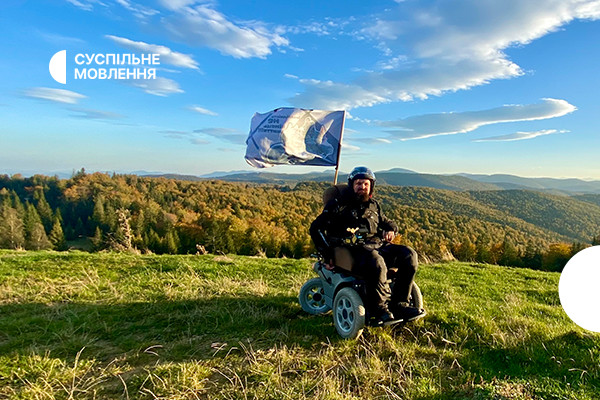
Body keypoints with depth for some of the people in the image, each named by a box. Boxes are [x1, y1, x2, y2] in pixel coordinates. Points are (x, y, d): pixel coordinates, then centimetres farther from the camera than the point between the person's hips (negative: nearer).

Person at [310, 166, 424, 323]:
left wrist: (391, 230, 12)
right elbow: (316, 228, 2)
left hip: (378, 245, 7)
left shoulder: (374, 205, 24)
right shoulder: (340, 204, 6)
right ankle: (380, 308, -20)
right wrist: (327, 254, -6)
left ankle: (399, 305, -11)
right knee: (376, 262, -38)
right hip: (355, 249, -6)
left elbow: (387, 222, 39)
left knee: (409, 255, -15)